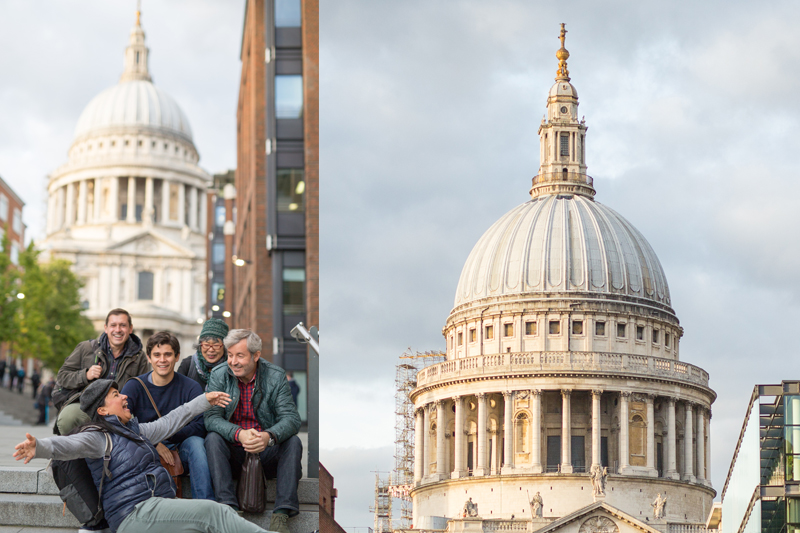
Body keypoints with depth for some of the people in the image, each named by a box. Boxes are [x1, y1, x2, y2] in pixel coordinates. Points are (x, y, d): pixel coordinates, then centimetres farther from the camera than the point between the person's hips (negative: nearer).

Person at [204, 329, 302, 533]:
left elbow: (291, 418, -14)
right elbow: (211, 418, -15)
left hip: (267, 451, 0)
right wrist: (239, 434, -35)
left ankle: (281, 514, -32)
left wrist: (269, 436, -37)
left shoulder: (275, 376, -4)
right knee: (213, 438, -27)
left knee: (293, 441, -25)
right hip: (233, 451, 0)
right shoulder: (219, 376, -4)